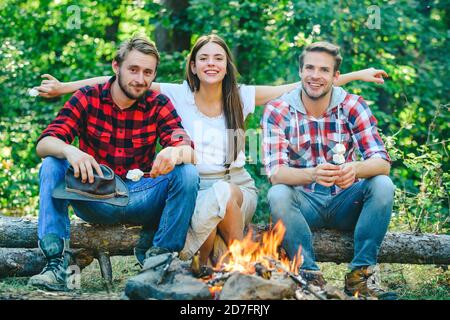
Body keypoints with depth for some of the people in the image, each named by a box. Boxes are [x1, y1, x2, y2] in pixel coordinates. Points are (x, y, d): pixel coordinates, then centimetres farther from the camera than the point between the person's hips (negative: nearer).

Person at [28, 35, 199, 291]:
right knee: (52, 165, -23)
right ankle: (56, 260, -27)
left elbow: (190, 152, -14)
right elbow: (43, 144, -14)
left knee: (187, 173, -23)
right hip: (93, 200, 0)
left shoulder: (159, 104, -1)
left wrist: (177, 153, -40)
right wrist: (69, 150, -38)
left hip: (141, 200, 0)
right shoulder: (88, 98, -3)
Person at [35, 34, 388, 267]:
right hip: (195, 189, -1)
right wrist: (64, 87, -10)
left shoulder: (241, 97, 2)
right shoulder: (178, 96, -2)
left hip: (239, 188, 1)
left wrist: (356, 74, 0)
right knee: (221, 193, -35)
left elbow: (301, 87, 1)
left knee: (225, 193, -34)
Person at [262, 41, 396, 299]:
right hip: (305, 203, -1)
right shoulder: (277, 111, -9)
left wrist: (355, 169, -40)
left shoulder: (353, 106, -7)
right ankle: (310, 274, -21)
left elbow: (383, 162, -15)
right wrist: (313, 174, -42)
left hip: (345, 203, 1)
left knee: (383, 185, -25)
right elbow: (275, 172, -20)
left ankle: (361, 274, -18)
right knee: (277, 194, -31)